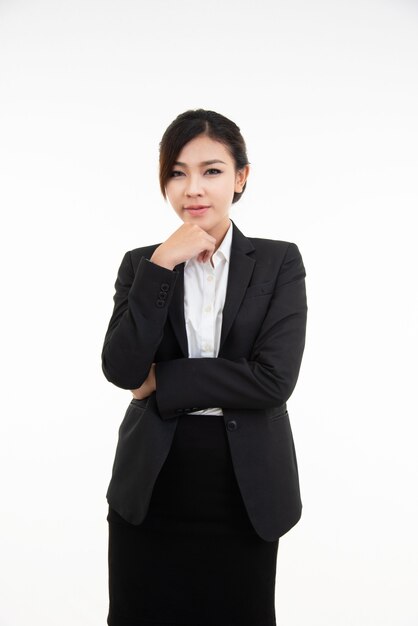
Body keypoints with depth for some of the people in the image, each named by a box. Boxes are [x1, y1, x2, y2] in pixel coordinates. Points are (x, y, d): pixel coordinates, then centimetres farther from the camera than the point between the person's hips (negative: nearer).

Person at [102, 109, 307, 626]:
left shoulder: (279, 262, -2)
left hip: (244, 493, -1)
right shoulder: (142, 264, 3)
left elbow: (274, 379, -14)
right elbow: (121, 369, -10)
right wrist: (162, 265, -16)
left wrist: (160, 381, -10)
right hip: (150, 491, 1)